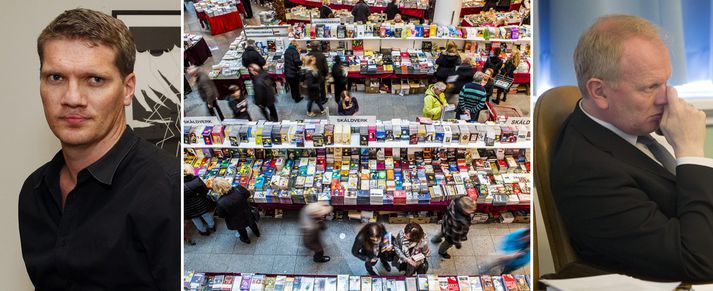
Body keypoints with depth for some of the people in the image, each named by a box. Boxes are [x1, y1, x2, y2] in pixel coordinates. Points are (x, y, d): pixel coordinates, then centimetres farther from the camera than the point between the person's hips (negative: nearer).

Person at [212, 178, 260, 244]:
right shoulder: (239, 189, -32)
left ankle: (245, 239, 61)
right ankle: (256, 233, 64)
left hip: (237, 222, -2)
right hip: (247, 215, 2)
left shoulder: (220, 203, -38)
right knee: (252, 224, 35)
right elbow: (247, 194, -9)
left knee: (241, 229, 32)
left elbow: (221, 215, -19)